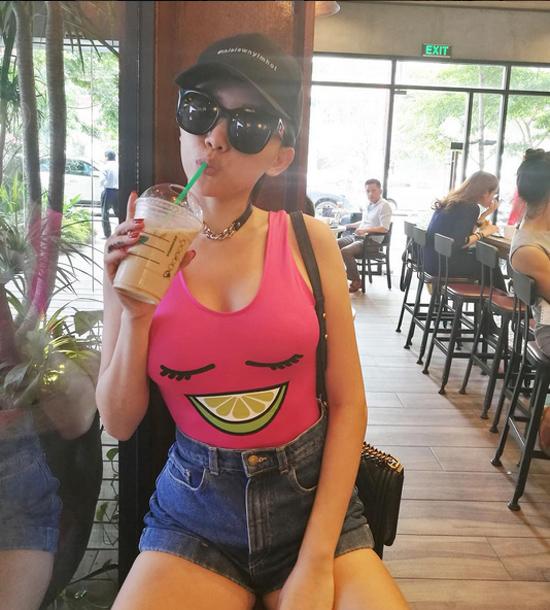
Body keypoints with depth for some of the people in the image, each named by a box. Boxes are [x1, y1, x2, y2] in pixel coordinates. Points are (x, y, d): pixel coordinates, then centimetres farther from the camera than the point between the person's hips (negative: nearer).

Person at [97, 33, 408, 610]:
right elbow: (119, 423, -2)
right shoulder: (136, 249, -3)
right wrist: (136, 316, -18)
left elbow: (347, 402, -5)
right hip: (195, 508, 1)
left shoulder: (309, 241, -6)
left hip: (313, 498, 0)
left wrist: (316, 559, -9)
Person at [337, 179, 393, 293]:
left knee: (345, 252, -28)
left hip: (372, 241, -9)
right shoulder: (368, 205, 15)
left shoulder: (384, 206, -10)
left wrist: (365, 230, -29)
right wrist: (348, 226, 21)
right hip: (356, 236, 9)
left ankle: (356, 281, -13)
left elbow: (385, 228, -20)